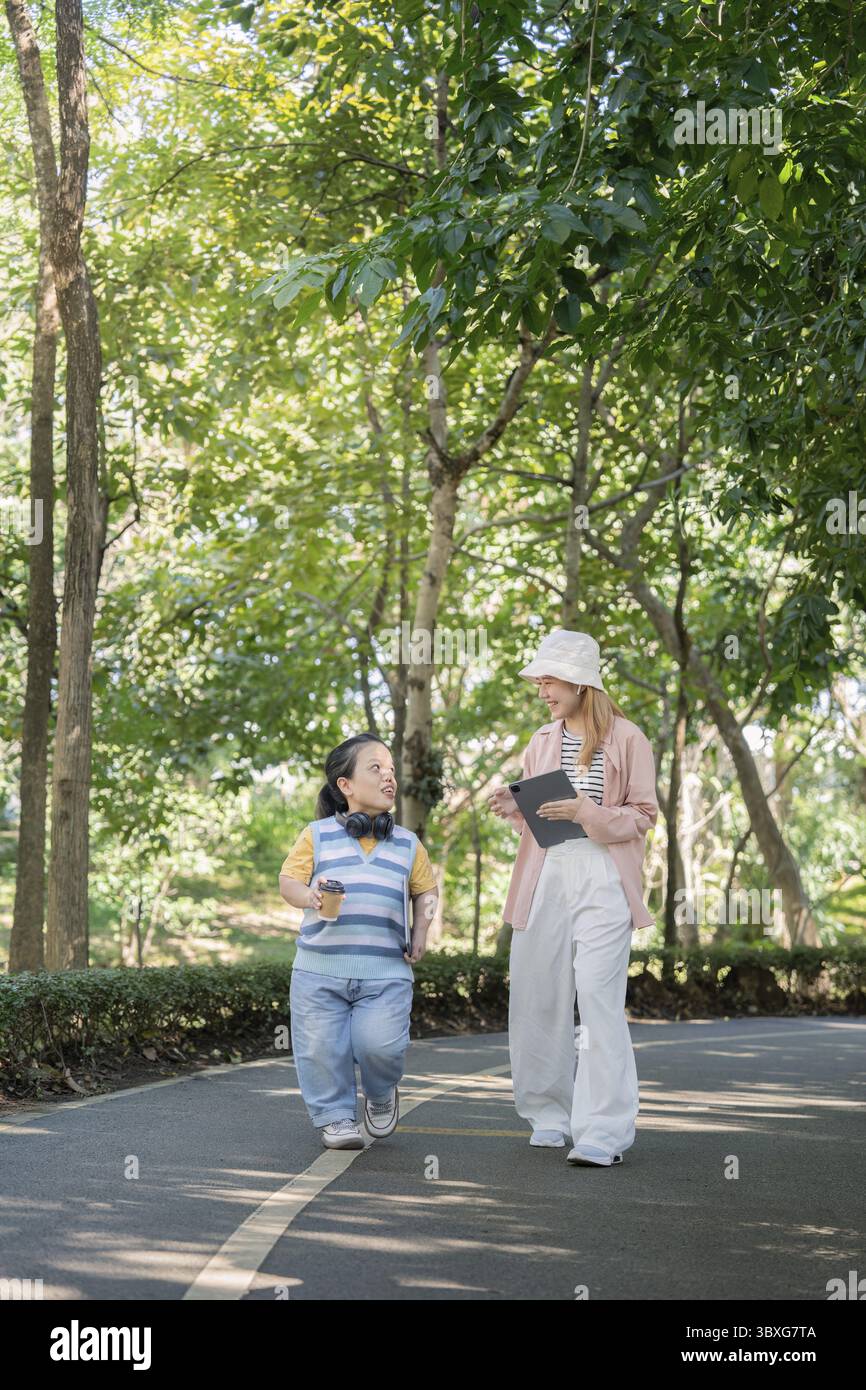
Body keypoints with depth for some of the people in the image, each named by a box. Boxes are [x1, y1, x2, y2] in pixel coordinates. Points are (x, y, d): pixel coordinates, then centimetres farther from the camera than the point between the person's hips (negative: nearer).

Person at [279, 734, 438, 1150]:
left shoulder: (408, 844, 13)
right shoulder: (317, 836, 6)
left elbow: (425, 890, 23)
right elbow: (288, 881, 1)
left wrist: (421, 933, 10)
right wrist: (309, 897, -20)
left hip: (386, 972, 0)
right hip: (320, 969, 0)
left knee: (380, 1044, -14)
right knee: (322, 1048, -1)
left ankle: (381, 1096, 17)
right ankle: (335, 1117, 19)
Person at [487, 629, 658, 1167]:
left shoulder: (627, 739, -1)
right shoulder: (542, 741, 16)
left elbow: (643, 816, -2)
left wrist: (587, 811, -17)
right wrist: (513, 807, 2)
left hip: (603, 880, -6)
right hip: (546, 876, 6)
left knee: (599, 998, -12)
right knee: (538, 999, 4)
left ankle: (603, 1133, -12)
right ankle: (551, 1117, 18)